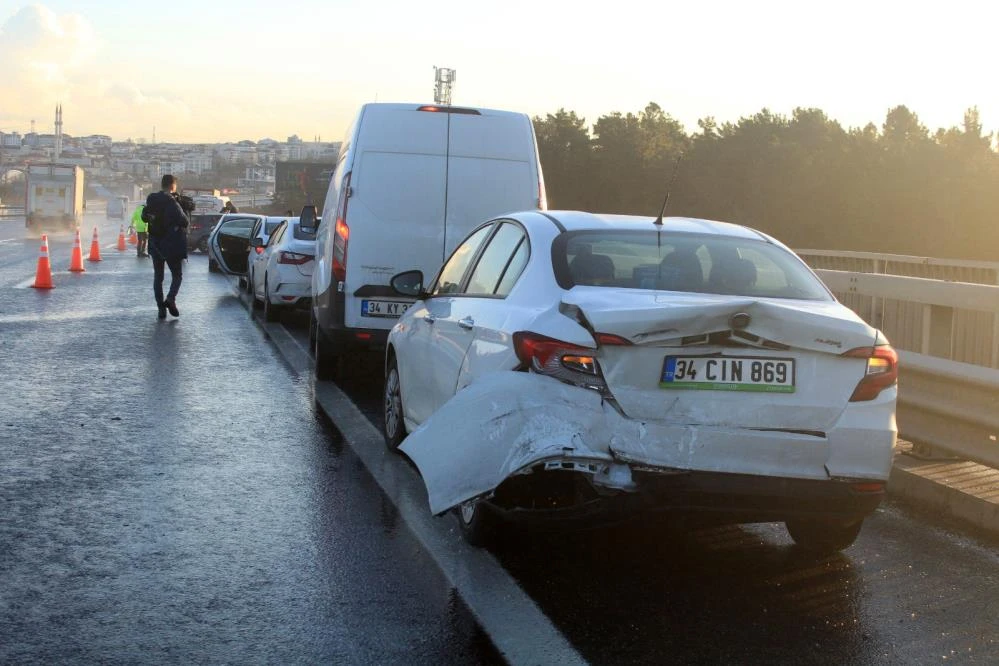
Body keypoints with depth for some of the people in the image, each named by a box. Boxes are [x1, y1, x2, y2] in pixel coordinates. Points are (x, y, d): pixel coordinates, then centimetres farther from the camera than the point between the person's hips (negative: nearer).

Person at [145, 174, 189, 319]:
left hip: (155, 244, 5)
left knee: (158, 276, 11)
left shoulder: (151, 200, 3)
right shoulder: (171, 202, -17)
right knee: (177, 275, 7)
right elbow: (184, 221, -20)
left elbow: (145, 217, 16)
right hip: (172, 245, -5)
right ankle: (170, 298, -16)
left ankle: (161, 307, 6)